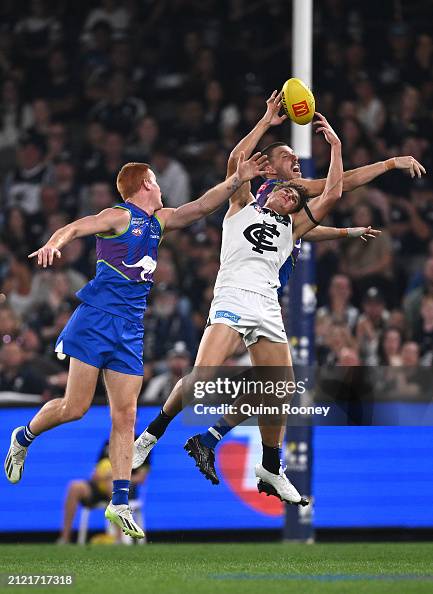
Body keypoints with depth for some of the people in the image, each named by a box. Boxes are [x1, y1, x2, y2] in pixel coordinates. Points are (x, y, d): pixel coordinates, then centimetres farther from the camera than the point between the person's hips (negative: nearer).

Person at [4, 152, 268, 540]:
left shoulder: (158, 221, 18)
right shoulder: (120, 217, -4)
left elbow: (201, 207, 21)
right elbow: (74, 228, -16)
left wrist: (237, 180, 11)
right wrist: (54, 244, -37)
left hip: (130, 330, 7)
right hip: (97, 319, -7)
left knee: (125, 415, -1)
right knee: (75, 408, -6)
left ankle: (120, 503, -2)